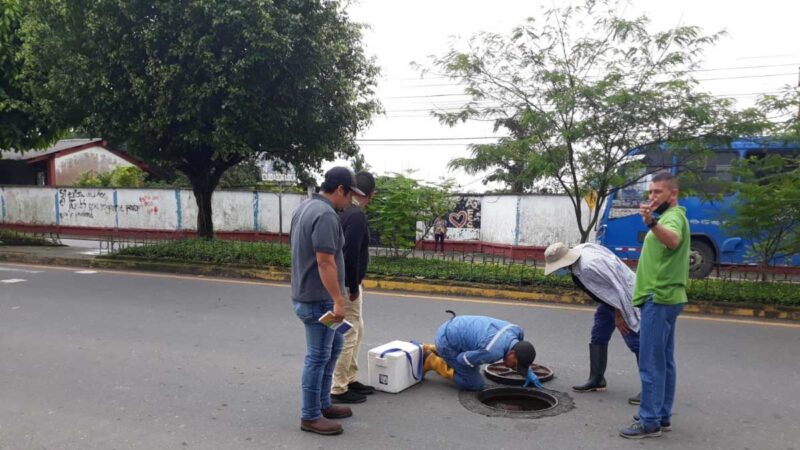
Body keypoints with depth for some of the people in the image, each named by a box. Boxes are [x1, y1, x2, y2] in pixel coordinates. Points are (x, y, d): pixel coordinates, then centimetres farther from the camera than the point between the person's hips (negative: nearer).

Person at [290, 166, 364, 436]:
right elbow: (325, 263, -25)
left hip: (308, 294, 11)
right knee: (318, 357, 0)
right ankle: (310, 417, 13)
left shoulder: (306, 207, 12)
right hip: (318, 299, -10)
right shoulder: (326, 215, -21)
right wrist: (337, 300, -21)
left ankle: (323, 404, 29)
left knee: (333, 347, 20)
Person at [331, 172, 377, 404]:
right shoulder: (357, 215, -20)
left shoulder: (344, 211, 9)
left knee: (357, 332, 19)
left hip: (345, 284, 10)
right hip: (346, 286, -10)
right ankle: (338, 389, 9)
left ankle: (350, 380, 28)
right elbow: (350, 255, -26)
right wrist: (353, 288, -17)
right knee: (347, 337, -1)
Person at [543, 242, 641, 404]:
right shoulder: (577, 251, -6)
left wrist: (618, 316, -17)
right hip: (610, 299, 10)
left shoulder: (588, 267, -33)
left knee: (635, 342, -7)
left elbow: (615, 288, -28)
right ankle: (596, 380, 22)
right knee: (598, 337, 13)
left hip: (624, 299, -10)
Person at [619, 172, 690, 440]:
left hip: (659, 299, -11)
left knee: (651, 364, -7)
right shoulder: (670, 217, 18)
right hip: (664, 297, 11)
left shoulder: (673, 217, -16)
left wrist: (652, 223, -59)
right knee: (664, 361, 14)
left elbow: (673, 240, -41)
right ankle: (662, 416, 21)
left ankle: (650, 422, -2)